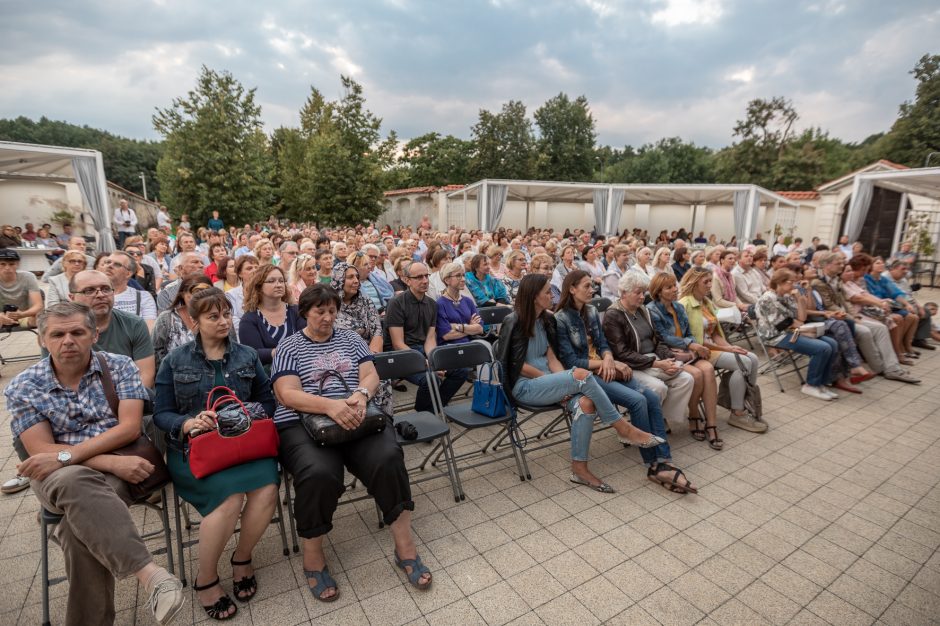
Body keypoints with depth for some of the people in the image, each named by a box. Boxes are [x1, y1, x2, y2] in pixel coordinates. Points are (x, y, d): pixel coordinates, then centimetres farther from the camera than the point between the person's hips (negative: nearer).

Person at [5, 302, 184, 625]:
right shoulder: (23, 387, 2)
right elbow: (42, 452, -7)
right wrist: (111, 462, -20)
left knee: (80, 521, -31)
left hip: (118, 467, 0)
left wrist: (65, 455, -20)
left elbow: (130, 428, -9)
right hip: (60, 477, 0)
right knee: (77, 483, -36)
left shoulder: (119, 366, 1)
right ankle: (150, 573, -44)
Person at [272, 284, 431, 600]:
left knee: (388, 459, -26)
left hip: (357, 418, 3)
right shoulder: (289, 347, 7)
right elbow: (288, 394, -7)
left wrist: (361, 395, -18)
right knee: (319, 474, -32)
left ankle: (405, 547, -10)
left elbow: (372, 375, 7)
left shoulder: (350, 338, 16)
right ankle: (313, 558, -6)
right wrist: (331, 405, -25)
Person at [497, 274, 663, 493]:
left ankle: (579, 468, -14)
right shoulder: (514, 322, -11)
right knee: (581, 375, -26)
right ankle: (623, 427, -11)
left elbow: (551, 358, 7)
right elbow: (517, 365, -12)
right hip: (524, 386, -7)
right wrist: (561, 379, -10)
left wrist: (563, 382, -12)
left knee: (585, 402, -23)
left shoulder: (546, 319, 11)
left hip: (545, 381, 7)